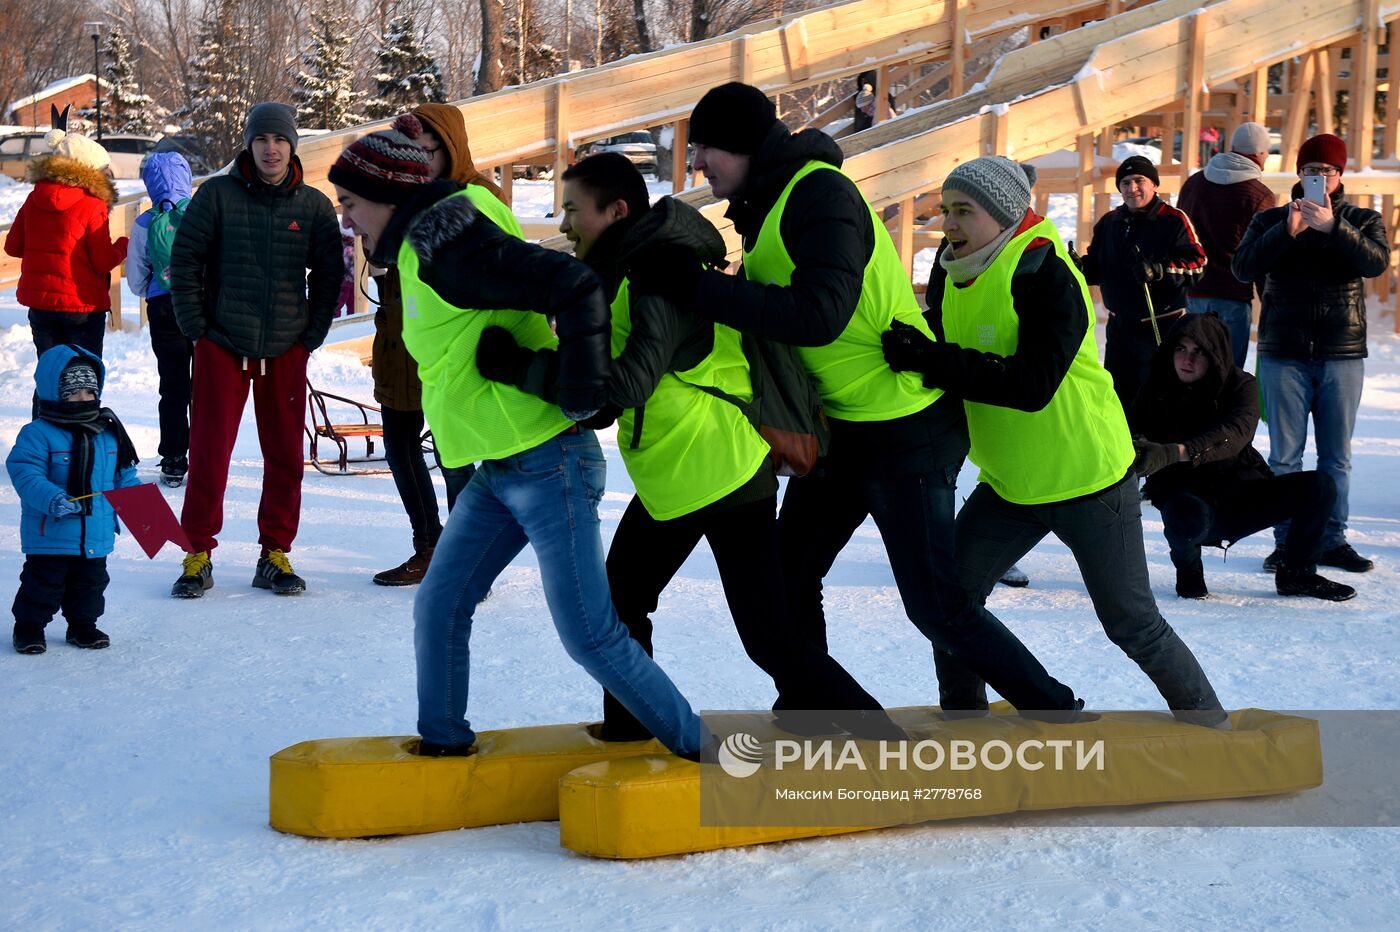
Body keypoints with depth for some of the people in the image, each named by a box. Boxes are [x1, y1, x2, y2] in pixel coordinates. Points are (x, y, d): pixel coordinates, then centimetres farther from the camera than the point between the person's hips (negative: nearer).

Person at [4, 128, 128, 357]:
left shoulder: (33, 200, 2)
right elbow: (104, 261, -13)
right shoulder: (93, 207, -14)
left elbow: (13, 246, 8)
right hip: (83, 304, -5)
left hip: (39, 302, 5)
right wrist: (123, 246, 5)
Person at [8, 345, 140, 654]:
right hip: (50, 534, -5)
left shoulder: (109, 432, 7)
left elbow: (124, 475, 16)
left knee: (91, 581, 16)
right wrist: (52, 500, -36)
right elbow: (26, 473, -22)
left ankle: (83, 624, 32)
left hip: (96, 534, 5)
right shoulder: (37, 434, -12)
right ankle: (29, 626, 18)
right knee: (44, 582, 3)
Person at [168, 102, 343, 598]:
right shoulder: (217, 195, -3)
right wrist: (195, 328, -3)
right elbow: (184, 260, 1)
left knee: (285, 455, 5)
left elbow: (329, 277, 10)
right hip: (221, 347, -2)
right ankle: (198, 553, 10)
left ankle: (276, 555, 16)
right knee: (209, 451, 0)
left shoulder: (314, 206, 2)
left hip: (286, 351, 2)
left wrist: (313, 335, 3)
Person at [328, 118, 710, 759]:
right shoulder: (421, 250, 14)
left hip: (549, 466, -10)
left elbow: (576, 288, -26)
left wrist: (581, 396, -21)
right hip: (498, 472, 10)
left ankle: (700, 751, 7)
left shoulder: (448, 246, -18)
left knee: (589, 635, -5)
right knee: (438, 609, 10)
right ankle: (444, 742, 25)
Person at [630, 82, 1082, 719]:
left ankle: (1058, 713, 10)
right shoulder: (770, 202, 9)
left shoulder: (822, 194, -21)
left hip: (906, 433, -10)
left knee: (937, 606, -4)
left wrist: (691, 286, -35)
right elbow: (771, 310, 14)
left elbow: (819, 315, -34)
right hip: (839, 427, 10)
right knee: (788, 576, 14)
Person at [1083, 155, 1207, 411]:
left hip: (1162, 328, -6)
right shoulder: (1109, 222, 10)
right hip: (1120, 326, 6)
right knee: (1117, 392, 15)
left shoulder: (1173, 220, -9)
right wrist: (1080, 266, -6)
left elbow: (1197, 264, -16)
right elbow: (1096, 266, 16)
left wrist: (1158, 271, -29)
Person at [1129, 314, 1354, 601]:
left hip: (1242, 499, 2)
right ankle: (1188, 570, -1)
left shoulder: (1240, 385, -8)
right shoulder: (1155, 392, -3)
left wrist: (1176, 452, -46)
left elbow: (1236, 433, -28)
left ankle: (1295, 574, 6)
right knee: (1189, 517, -39)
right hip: (1189, 498, -2)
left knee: (1320, 486, -16)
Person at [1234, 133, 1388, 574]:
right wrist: (1287, 232, -20)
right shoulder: (1271, 220, 7)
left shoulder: (1362, 220, 7)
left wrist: (1332, 227, -26)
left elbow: (1376, 262, -14)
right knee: (1285, 455, 1)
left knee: (1336, 456, 6)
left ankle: (1332, 540, 13)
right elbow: (1243, 267, -9)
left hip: (1342, 355, 0)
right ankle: (1286, 541, 7)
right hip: (1284, 355, 0)